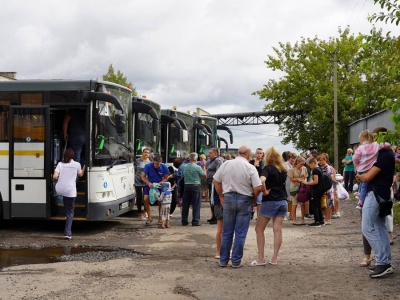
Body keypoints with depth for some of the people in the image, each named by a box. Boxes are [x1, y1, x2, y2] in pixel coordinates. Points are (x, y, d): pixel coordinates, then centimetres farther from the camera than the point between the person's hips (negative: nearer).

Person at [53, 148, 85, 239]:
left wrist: (59, 177, 14)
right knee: (70, 212, 8)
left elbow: (55, 176, -7)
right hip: (70, 190, -2)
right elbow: (80, 174, 17)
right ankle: (67, 233, 0)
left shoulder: (60, 164, 1)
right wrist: (84, 167, 32)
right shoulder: (77, 164, -1)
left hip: (59, 189, 2)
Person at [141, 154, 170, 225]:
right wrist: (149, 183, -28)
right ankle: (149, 217, -4)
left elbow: (166, 178, -8)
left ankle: (160, 217, 13)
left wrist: (160, 182, -26)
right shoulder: (148, 166, -18)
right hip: (149, 185, 0)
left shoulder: (164, 167, -16)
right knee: (146, 199, -15)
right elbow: (143, 177, -12)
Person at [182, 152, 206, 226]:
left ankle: (184, 221, 14)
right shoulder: (197, 167, -12)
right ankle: (195, 221, -1)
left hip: (187, 186, 5)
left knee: (185, 204, 10)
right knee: (196, 204, 1)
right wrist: (204, 167, 10)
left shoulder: (184, 167, 2)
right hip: (196, 186, -5)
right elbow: (204, 175, -3)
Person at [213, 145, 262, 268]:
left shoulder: (226, 164, 1)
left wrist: (221, 196, 16)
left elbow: (216, 181, 7)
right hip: (244, 199, -3)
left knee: (227, 232, 12)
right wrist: (254, 198, 6)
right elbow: (258, 188, -13)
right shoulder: (250, 168, -9)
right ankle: (236, 261, 10)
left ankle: (223, 260, 17)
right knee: (240, 233, 6)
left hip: (228, 198, 3)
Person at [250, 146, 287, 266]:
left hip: (270, 201, -6)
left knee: (259, 229, 4)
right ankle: (274, 258, 7)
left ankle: (261, 258, 4)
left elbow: (261, 181, -29)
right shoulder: (284, 169, 10)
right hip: (283, 201, 6)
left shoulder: (268, 168, -11)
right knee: (277, 230, 5)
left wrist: (264, 191, -15)